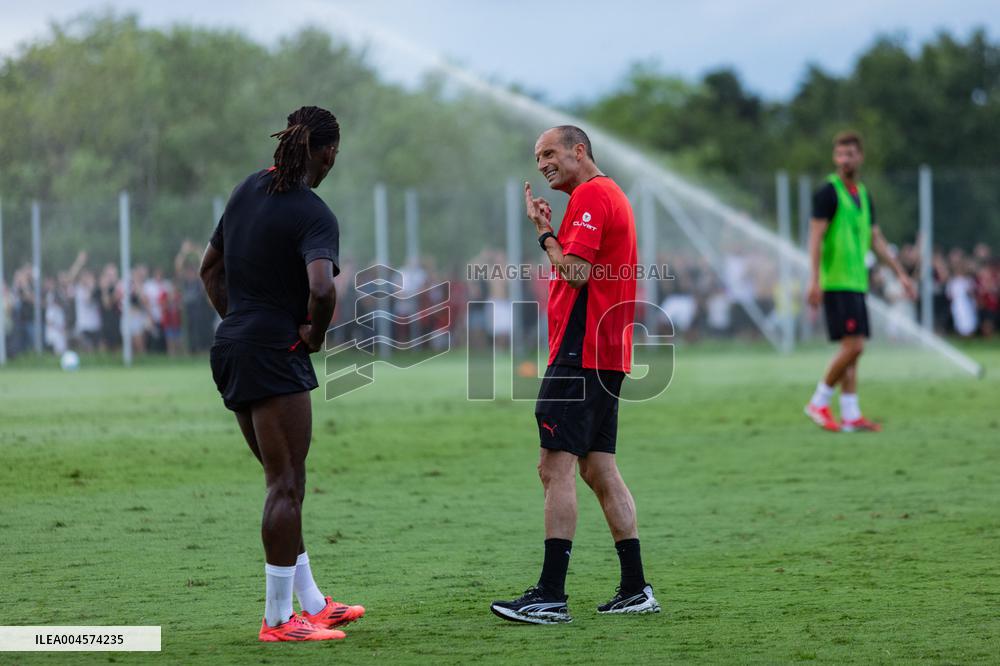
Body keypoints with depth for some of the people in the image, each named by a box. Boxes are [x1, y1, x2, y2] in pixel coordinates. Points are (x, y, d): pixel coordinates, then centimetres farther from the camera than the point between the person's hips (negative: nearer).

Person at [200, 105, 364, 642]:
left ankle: (310, 602, 24)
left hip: (231, 350, 9)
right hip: (275, 356, -9)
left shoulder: (248, 190, 10)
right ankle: (279, 618, 0)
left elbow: (210, 269, 19)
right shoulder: (314, 216, -15)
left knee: (284, 481, 16)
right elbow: (321, 288, -31)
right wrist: (317, 332, -13)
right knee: (287, 486, -3)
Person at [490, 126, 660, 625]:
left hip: (580, 353, -11)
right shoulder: (610, 195, 22)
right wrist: (550, 230, 14)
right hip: (606, 355, 11)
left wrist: (544, 231, -5)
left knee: (557, 467, -11)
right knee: (599, 469, 11)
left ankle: (551, 596, -15)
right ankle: (635, 589, 11)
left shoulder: (591, 195, -10)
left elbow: (575, 273, -19)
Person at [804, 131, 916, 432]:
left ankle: (850, 416, 6)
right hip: (836, 282, -8)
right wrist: (815, 279, -20)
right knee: (853, 346, -14)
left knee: (851, 350, 6)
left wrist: (901, 273, 20)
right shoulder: (828, 192, -7)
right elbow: (816, 237, -12)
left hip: (856, 283, 8)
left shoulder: (863, 195, 16)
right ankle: (819, 403, -3)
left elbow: (876, 240, 22)